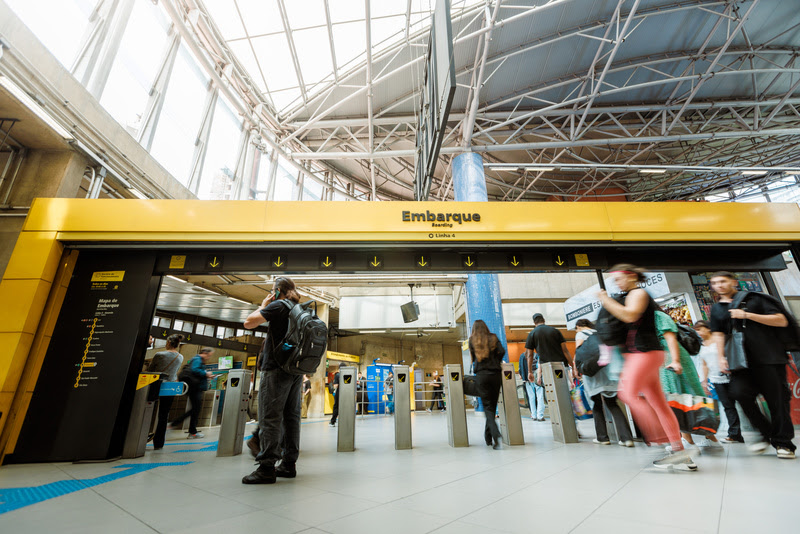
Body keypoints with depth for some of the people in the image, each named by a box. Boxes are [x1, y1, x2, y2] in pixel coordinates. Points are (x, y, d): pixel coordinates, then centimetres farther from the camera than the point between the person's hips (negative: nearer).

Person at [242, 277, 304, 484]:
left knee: (270, 418, -3)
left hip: (277, 368, -8)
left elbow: (248, 323, -8)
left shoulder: (278, 306, -8)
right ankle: (289, 464, 16)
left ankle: (267, 467, 0)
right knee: (291, 417, 10)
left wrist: (262, 306, 4)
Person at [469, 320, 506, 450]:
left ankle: (496, 436, -19)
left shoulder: (472, 340, 8)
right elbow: (502, 351, 0)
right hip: (496, 374, 2)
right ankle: (488, 437, 19)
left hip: (481, 374, -2)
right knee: (493, 405, 11)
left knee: (487, 406, -1)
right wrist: (495, 362, 14)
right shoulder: (493, 338, 10)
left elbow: (473, 357, 8)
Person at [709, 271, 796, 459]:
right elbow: (718, 334, 12)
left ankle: (783, 443, 14)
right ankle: (767, 434, 5)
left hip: (768, 358, -2)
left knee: (777, 398, -2)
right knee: (739, 392, -15)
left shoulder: (753, 299, 6)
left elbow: (782, 321, 0)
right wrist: (721, 357, 1)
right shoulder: (716, 309, 16)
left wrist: (747, 315, -12)